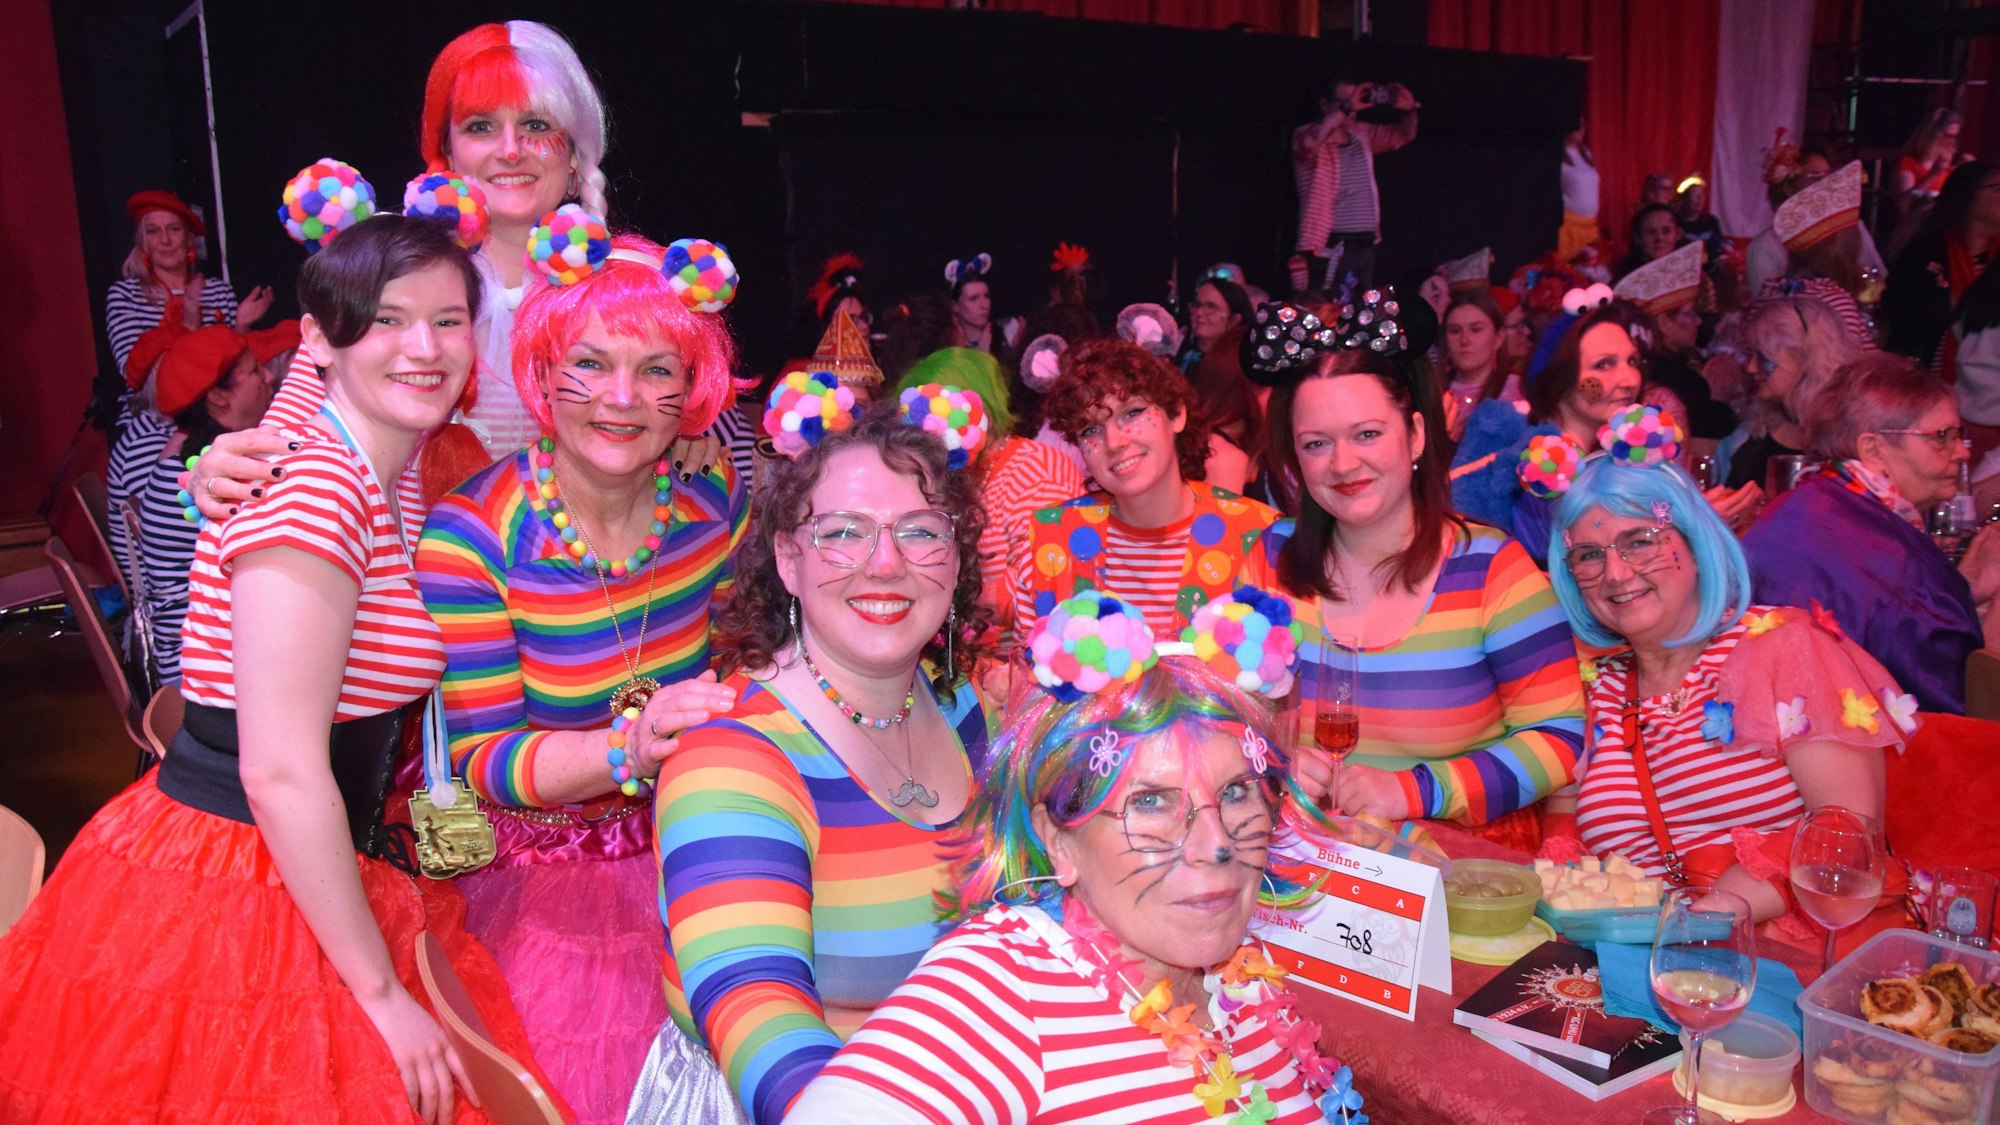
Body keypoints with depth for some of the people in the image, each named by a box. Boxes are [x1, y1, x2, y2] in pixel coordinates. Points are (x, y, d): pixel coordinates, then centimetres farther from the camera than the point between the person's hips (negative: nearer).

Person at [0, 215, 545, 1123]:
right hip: (222, 903, -9)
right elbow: (281, 774, -23)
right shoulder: (311, 486, -21)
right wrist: (383, 995, -18)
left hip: (297, 875, 9)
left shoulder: (393, 483, 8)